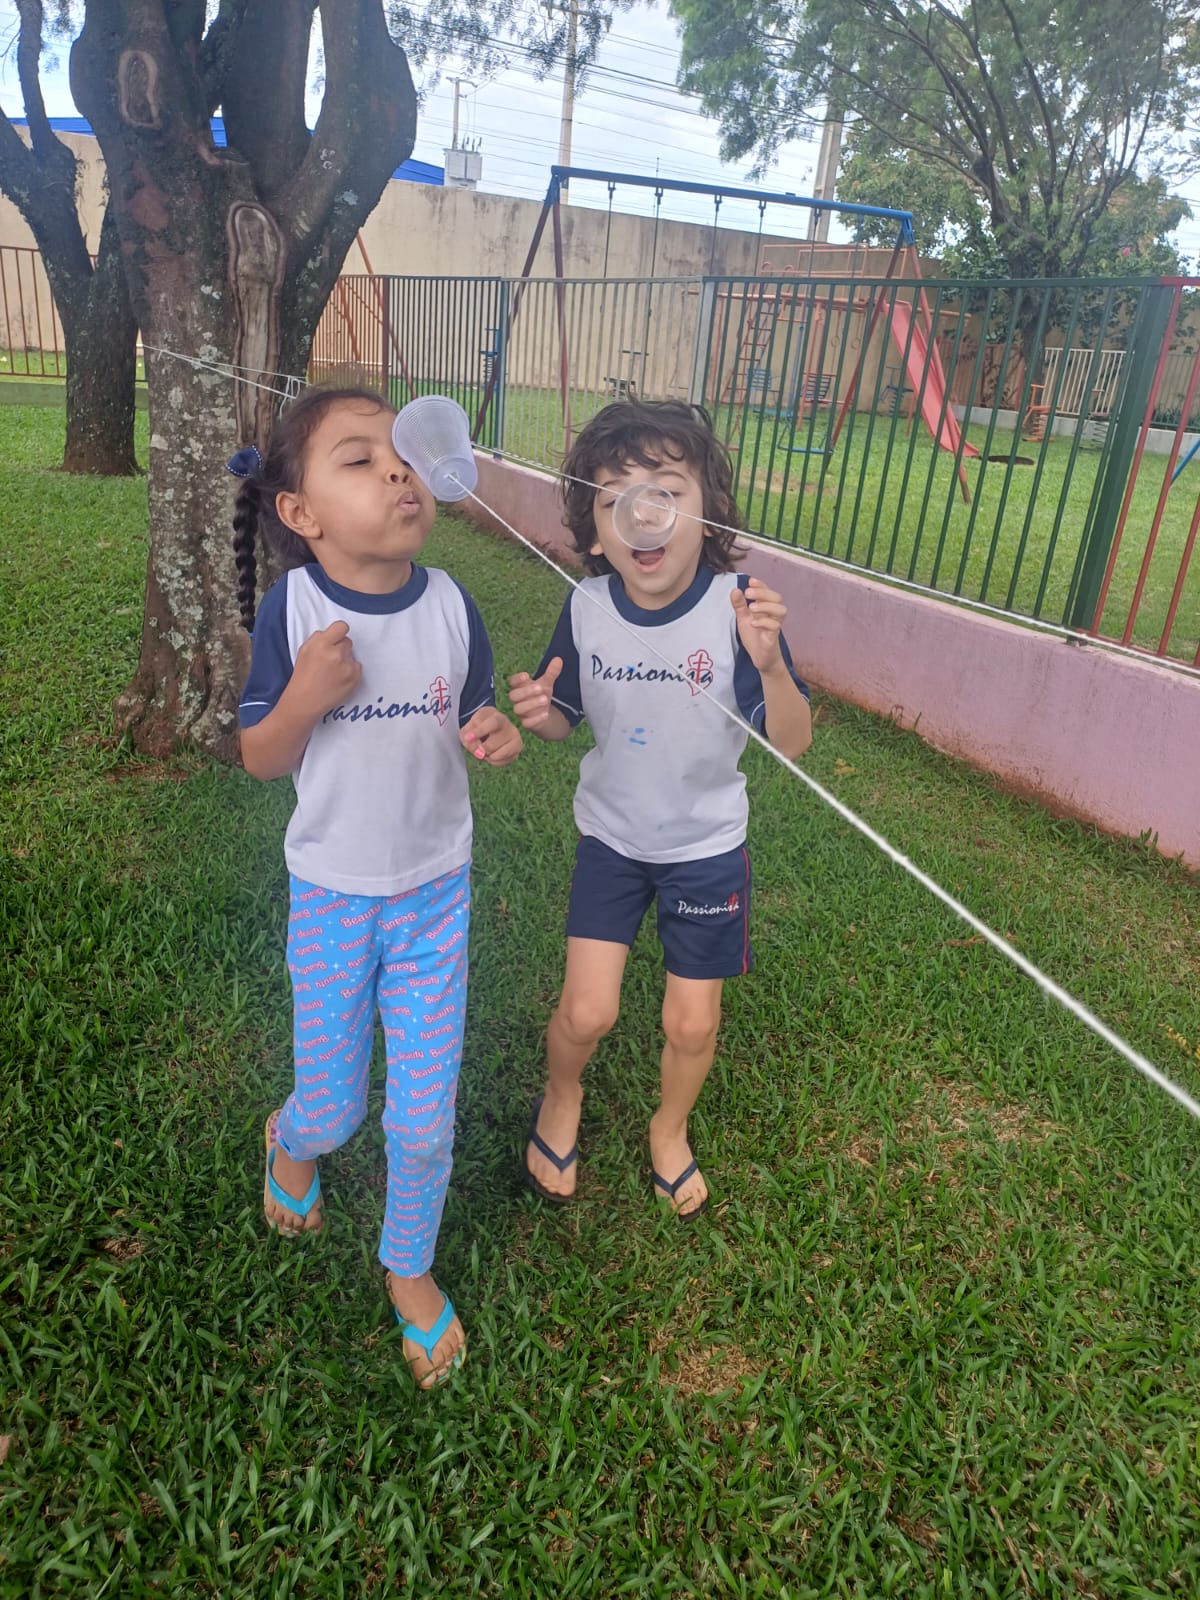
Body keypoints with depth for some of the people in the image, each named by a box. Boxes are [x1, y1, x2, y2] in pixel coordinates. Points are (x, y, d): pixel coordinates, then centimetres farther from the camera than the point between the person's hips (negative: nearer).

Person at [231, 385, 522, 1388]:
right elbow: (260, 760, -7)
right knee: (334, 1107, 14)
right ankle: (293, 1141, 54)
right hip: (332, 896, -1)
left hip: (437, 892, 1)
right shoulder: (293, 610, -15)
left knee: (426, 1118, 9)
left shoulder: (450, 604, -10)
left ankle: (410, 1270, 39)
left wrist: (499, 737, -21)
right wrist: (304, 697, -28)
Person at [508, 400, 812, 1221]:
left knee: (693, 1025, 9)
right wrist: (538, 713, -24)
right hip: (611, 837, 1)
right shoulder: (587, 606, -15)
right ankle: (561, 1098, 36)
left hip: (707, 846, -1)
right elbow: (567, 718, 0)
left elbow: (793, 743, -22)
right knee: (587, 1012, -1)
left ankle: (670, 1129, 43)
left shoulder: (738, 606, -22)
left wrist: (769, 663, -41)